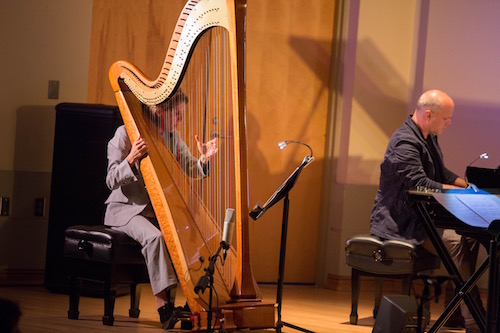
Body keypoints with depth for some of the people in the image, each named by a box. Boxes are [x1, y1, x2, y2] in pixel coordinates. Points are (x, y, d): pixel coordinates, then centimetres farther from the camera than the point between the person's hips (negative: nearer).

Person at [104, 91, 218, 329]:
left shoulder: (172, 137, 8)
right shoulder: (126, 134, -9)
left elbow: (191, 170, 4)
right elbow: (112, 181, -13)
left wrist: (203, 159, -17)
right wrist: (131, 159, -29)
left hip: (159, 210, 6)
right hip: (126, 209, -6)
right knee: (155, 236, -33)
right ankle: (163, 305, -31)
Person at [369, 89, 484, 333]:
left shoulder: (428, 138, 14)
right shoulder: (405, 142, -18)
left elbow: (441, 174, 25)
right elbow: (419, 184, -27)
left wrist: (469, 185, 9)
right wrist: (462, 192, -26)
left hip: (419, 216, 10)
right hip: (400, 221, -10)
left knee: (469, 235, -5)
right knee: (454, 241, -28)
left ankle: (456, 312, -2)